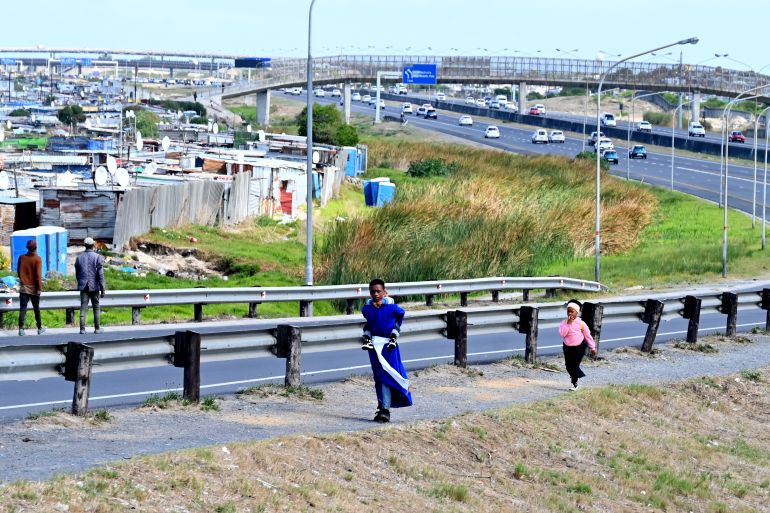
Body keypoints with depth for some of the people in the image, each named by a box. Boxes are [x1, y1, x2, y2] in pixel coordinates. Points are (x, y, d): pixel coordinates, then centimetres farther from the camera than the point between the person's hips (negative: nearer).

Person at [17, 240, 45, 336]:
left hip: (23, 287, 2)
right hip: (34, 288, -2)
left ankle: (21, 329, -12)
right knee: (36, 309, 12)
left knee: (22, 309, -1)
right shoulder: (37, 259, -12)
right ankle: (40, 328, 22)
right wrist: (39, 288, -10)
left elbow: (18, 271, 9)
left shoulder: (21, 257, -1)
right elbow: (38, 275, -15)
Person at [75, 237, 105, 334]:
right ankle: (97, 328, 15)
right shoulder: (97, 257, -8)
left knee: (83, 308, 1)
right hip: (94, 286, -2)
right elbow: (100, 274, -10)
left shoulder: (79, 257, 3)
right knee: (96, 308, 10)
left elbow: (77, 274, 10)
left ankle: (82, 329, -5)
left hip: (83, 286, 2)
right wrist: (102, 289, -7)